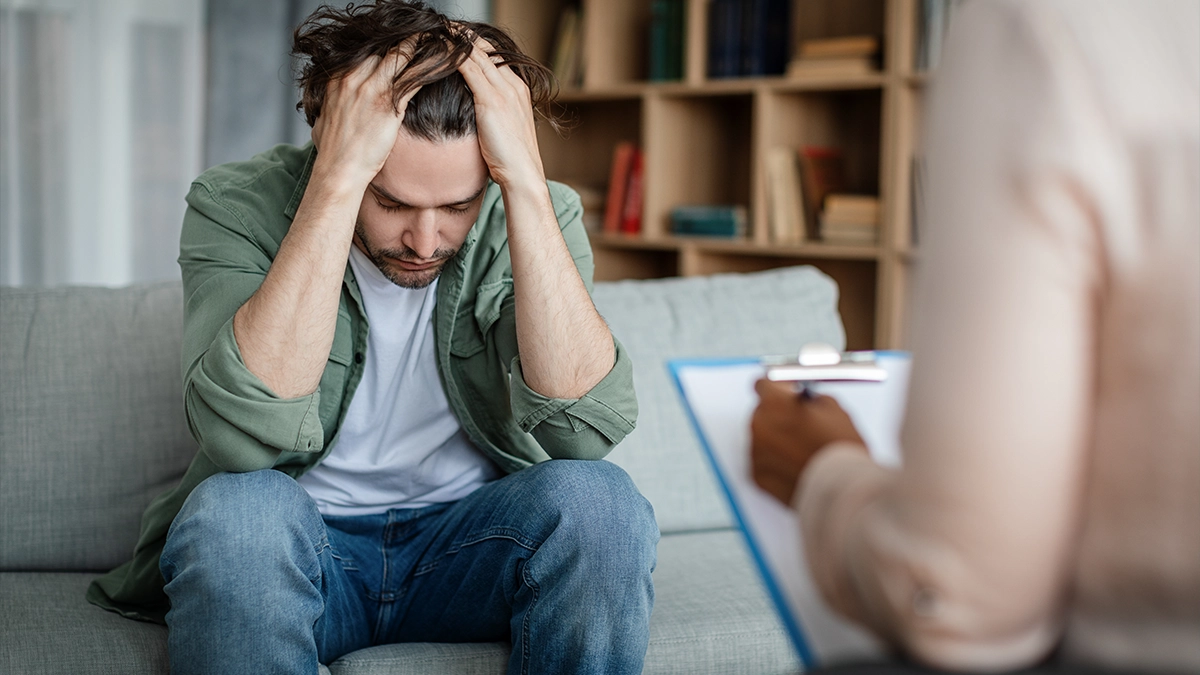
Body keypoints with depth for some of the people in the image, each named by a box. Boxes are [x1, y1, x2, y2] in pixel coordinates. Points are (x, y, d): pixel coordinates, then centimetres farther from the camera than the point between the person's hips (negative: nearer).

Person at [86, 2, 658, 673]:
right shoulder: (239, 205, -13)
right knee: (234, 508, -33)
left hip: (467, 543, 2)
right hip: (295, 548, -1)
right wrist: (339, 180, -33)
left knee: (597, 499, -28)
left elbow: (587, 427, -25)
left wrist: (526, 182, -30)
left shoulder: (535, 215, -8)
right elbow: (248, 433, -31)